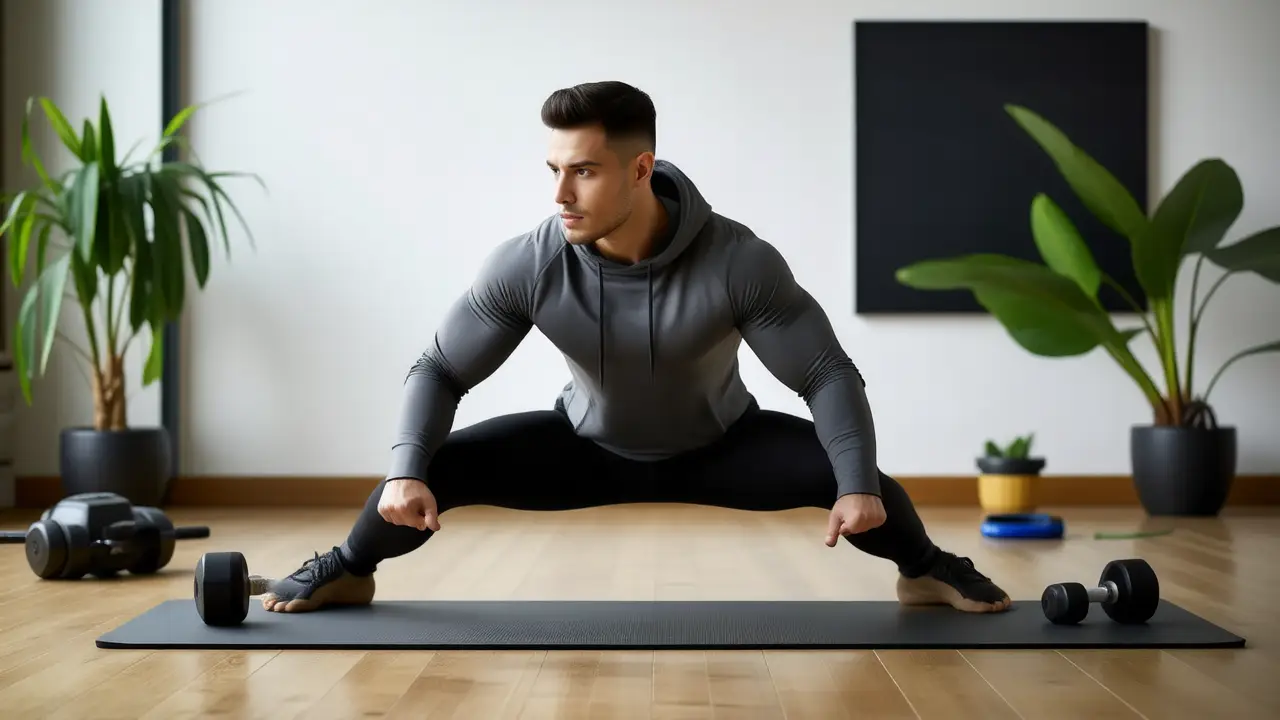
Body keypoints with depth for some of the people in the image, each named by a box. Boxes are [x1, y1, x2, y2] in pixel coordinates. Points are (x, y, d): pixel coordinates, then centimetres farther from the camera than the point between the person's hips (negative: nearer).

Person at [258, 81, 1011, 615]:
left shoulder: (739, 261, -34)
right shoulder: (526, 265, -29)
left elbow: (827, 373, -25)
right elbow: (441, 369, -18)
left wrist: (859, 485, -36)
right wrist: (407, 472, -32)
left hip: (718, 445, -1)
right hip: (588, 446, 1)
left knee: (849, 479, -23)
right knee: (436, 468, -19)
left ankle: (928, 568, 13)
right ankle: (346, 570, 14)